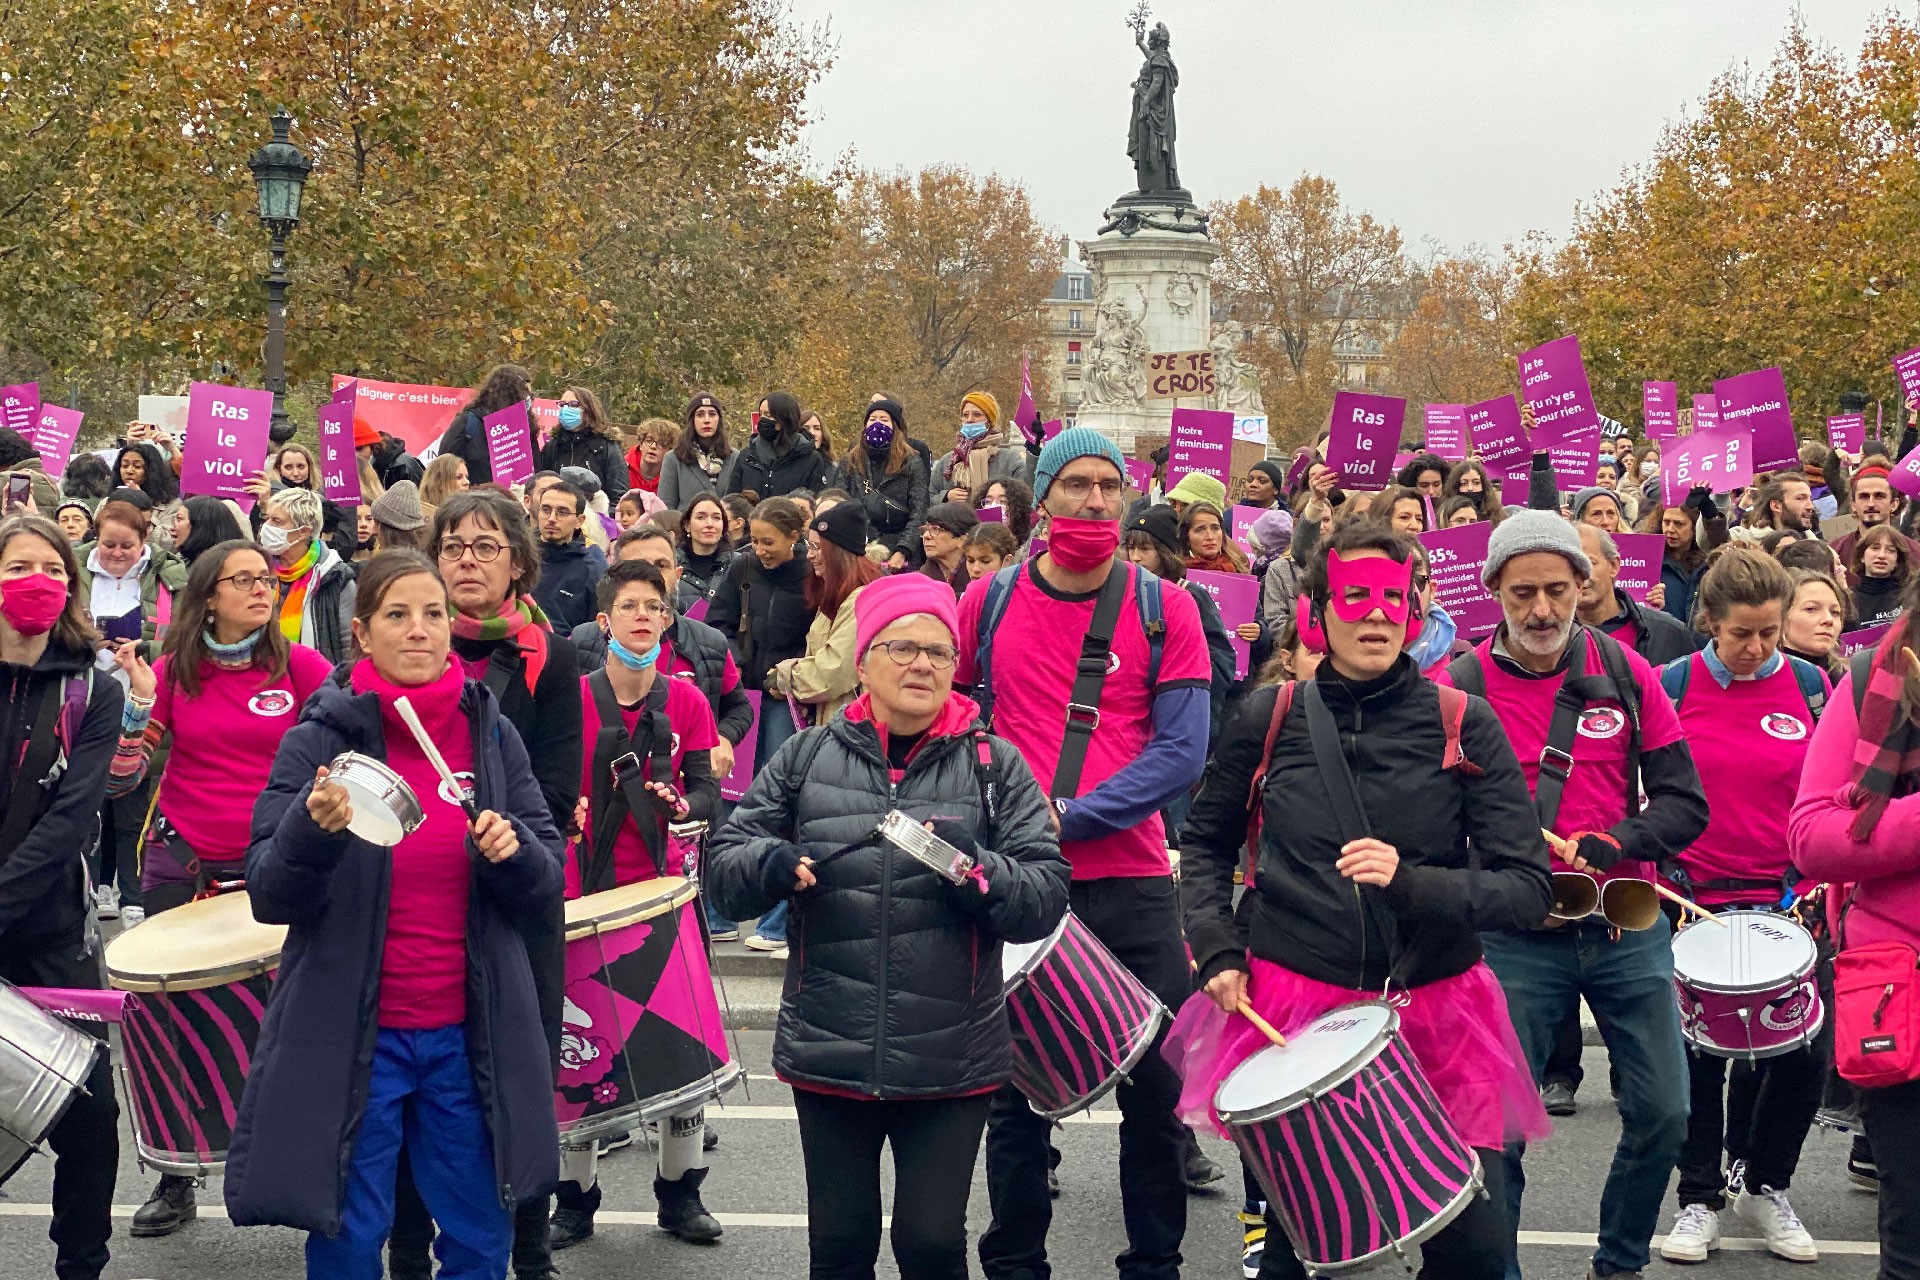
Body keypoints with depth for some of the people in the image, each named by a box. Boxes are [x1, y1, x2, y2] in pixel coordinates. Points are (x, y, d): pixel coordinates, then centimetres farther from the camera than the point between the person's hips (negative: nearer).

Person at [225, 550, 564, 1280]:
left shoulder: (493, 735, 2)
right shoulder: (317, 741, -6)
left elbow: (546, 889, 4)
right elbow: (271, 897, -9)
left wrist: (512, 850, -17)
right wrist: (313, 828, -28)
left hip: (471, 1036, 3)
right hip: (348, 1037, -2)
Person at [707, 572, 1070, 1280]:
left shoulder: (995, 765, 3)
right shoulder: (807, 757, 6)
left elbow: (1046, 896, -5)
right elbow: (722, 866, 5)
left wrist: (975, 871, -23)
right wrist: (773, 864, -17)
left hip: (951, 1062, -1)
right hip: (828, 1055, 1)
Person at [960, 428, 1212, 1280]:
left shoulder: (1163, 609, 0)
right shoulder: (989, 602, 4)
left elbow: (1182, 752, -8)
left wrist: (1069, 815, -17)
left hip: (1131, 887, -1)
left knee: (1154, 1089, 4)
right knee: (1016, 1091, 8)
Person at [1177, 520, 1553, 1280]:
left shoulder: (1463, 727, -4)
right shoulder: (1271, 719, -1)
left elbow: (1528, 890, -8)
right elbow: (1206, 843, 15)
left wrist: (1410, 882, -23)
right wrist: (1217, 948, 0)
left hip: (1434, 1013, 0)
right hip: (1287, 1008, 1)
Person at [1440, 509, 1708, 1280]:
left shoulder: (1625, 674, 2)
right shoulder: (1461, 688, -3)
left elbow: (1684, 805, 0)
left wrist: (1600, 849, -15)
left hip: (1627, 928, 2)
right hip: (1516, 936, -2)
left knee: (1663, 1112, 3)